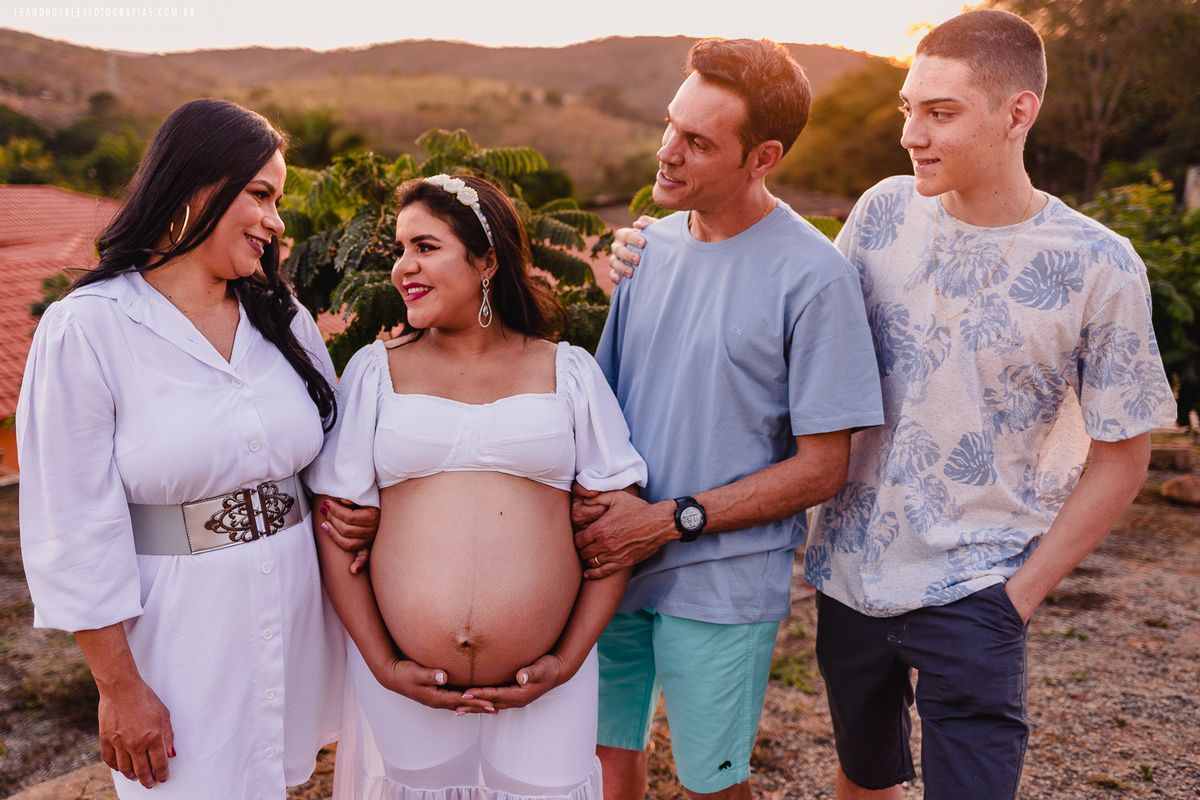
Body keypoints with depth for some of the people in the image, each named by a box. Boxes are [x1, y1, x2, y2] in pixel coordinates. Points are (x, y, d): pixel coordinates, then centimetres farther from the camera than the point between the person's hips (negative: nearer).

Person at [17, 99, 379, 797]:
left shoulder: (283, 318, 5)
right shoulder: (87, 330, -11)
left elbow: (332, 446, 16)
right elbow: (76, 529, -11)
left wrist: (359, 510, -6)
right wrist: (121, 688, -9)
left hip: (300, 608, 5)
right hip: (180, 628, -4)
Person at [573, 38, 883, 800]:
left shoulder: (815, 278, -14)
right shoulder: (649, 243, 3)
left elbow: (822, 468, -12)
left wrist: (669, 520, -16)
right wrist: (591, 499, -7)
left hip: (722, 585, -4)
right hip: (611, 562, 5)